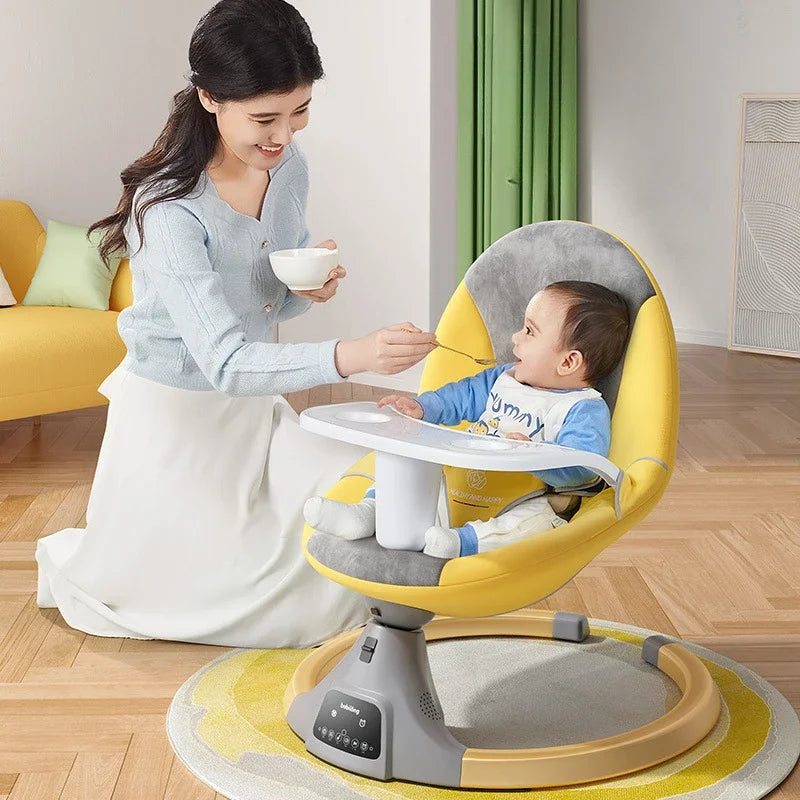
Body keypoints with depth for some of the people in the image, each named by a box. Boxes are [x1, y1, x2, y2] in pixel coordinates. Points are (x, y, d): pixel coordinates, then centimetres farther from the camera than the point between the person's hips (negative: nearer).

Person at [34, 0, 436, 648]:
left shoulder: (288, 165, -6)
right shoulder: (170, 208, -28)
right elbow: (225, 362, -35)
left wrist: (313, 287, -15)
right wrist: (351, 355, -48)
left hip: (256, 405, 6)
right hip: (174, 416, -6)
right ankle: (70, 560, 25)